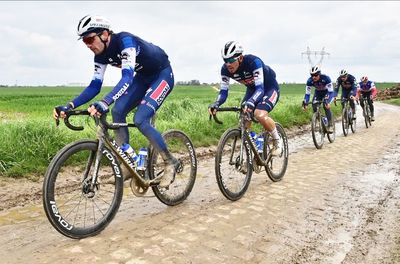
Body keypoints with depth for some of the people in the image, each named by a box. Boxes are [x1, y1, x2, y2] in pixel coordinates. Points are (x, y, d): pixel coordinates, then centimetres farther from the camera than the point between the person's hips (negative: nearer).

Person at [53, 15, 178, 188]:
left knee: (140, 120, -21)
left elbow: (127, 77, -43)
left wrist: (105, 102, -57)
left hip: (162, 74, -8)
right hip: (143, 76, 8)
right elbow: (95, 86, -6)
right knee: (118, 112, -10)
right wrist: (69, 106, -18)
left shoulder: (125, 41, -30)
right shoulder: (101, 55, -7)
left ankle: (170, 162, -4)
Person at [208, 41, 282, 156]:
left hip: (269, 87, -6)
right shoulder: (225, 69, -21)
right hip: (252, 89, 6)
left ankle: (277, 141, -4)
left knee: (260, 115, -30)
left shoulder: (254, 62, -36)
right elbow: (223, 91, -18)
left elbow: (260, 88, -41)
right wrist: (216, 104, -40)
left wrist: (250, 102, -61)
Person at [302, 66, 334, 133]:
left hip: (326, 92, -3)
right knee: (314, 106, -19)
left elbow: (331, 92, -35)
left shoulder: (325, 78, -35)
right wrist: (305, 103, -35)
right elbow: (307, 93, -20)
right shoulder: (309, 81, -26)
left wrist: (328, 101, -50)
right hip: (317, 92, 3)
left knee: (326, 106, -26)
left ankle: (330, 125, -15)